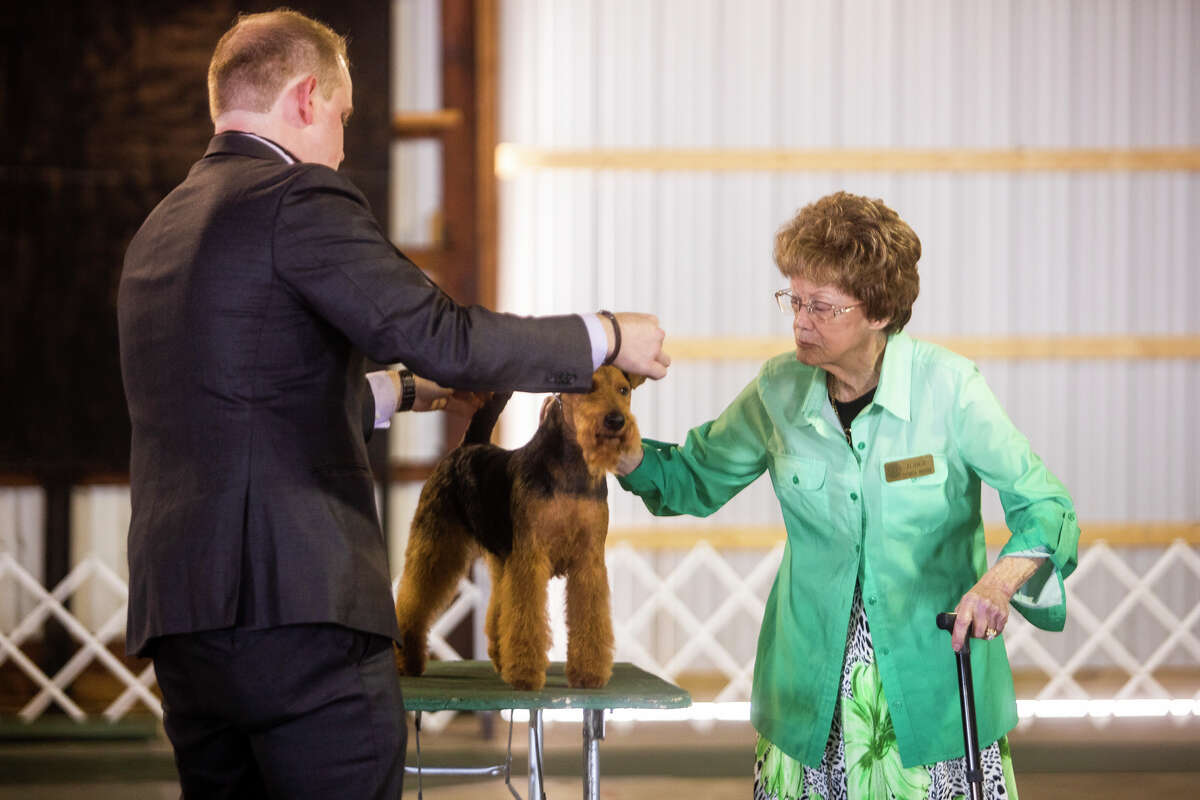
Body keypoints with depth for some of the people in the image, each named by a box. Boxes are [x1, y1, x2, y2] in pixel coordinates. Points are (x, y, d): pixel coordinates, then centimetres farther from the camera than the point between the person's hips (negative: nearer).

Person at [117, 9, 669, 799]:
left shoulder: (160, 227, 19)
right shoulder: (299, 199, -8)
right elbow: (445, 337, -14)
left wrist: (406, 392, 41)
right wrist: (606, 337, 0)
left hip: (178, 622, 9)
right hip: (296, 609, -8)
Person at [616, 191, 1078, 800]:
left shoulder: (946, 386, -11)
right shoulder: (780, 391, -1)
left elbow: (1044, 505, -12)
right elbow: (695, 481, 14)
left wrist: (998, 584, -32)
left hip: (934, 677, -2)